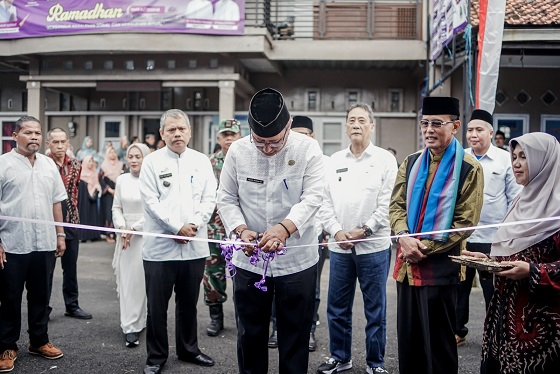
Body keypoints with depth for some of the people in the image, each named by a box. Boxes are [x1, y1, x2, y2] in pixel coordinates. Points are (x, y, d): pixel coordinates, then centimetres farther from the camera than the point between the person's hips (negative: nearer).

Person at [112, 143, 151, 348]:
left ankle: (134, 326, 5)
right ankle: (130, 326, 11)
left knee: (141, 280, -3)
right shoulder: (122, 180, 10)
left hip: (145, 235, -4)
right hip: (125, 235, 4)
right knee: (125, 280, 3)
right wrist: (122, 228, -5)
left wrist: (133, 228, -12)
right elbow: (116, 208, 11)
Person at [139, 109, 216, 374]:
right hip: (160, 246, -2)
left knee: (188, 304, 15)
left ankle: (188, 349, 32)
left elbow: (209, 199, 3)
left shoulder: (202, 161, 8)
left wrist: (193, 226, -11)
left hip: (195, 246, 3)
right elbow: (151, 201, -7)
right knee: (157, 306, 5)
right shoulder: (152, 161, 0)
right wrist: (177, 228, -13)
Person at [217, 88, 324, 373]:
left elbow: (313, 197, -15)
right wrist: (241, 230, -17)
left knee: (295, 336, 11)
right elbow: (226, 197, 1)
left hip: (297, 260, -1)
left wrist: (284, 227, -32)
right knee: (250, 333, 15)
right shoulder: (237, 150, -4)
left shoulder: (308, 149, -9)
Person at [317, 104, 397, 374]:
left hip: (374, 246, -3)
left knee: (375, 309, 6)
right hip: (339, 247, 3)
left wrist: (364, 230, -12)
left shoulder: (385, 159, 0)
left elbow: (388, 203, -7)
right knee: (337, 308, 10)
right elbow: (325, 202, 7)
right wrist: (337, 232, -6)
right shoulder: (334, 161, 9)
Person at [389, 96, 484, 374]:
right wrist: (403, 237, -13)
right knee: (407, 340, 15)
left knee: (438, 345, 8)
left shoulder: (468, 168, -6)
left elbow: (465, 223, -11)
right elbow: (396, 205, 7)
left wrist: (424, 248, -14)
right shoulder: (411, 163, 10)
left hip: (440, 267, -5)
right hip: (407, 265, 5)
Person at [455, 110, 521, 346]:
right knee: (459, 286, 13)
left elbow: (515, 198, -1)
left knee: (493, 290, 8)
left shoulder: (505, 160, -3)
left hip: (493, 238, -3)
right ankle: (457, 331, 28)